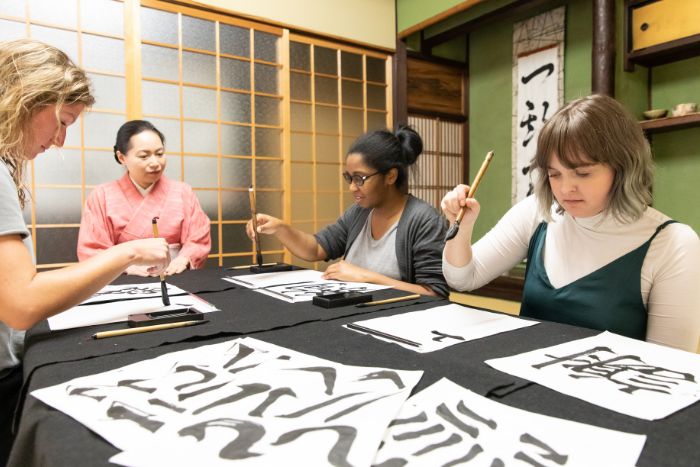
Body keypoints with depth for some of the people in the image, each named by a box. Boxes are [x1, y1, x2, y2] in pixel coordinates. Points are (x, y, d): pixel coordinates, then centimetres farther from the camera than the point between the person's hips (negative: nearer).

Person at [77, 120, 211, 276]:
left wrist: (183, 259, -17)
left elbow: (198, 240, 3)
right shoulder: (102, 196, 5)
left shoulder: (183, 192, 8)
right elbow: (91, 252, -1)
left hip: (174, 278, 2)